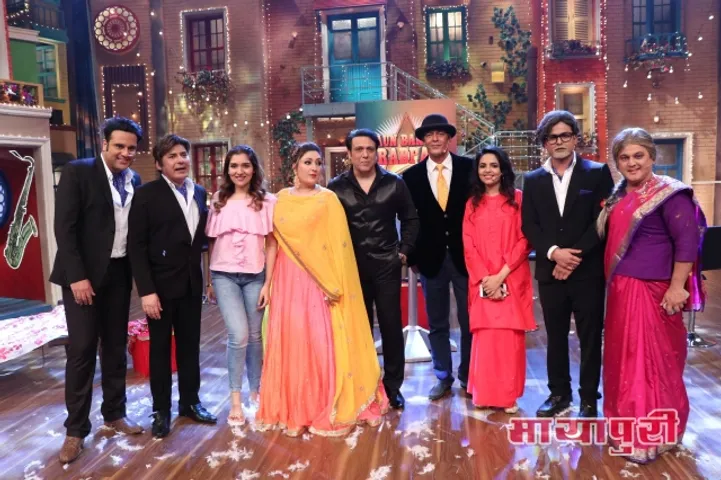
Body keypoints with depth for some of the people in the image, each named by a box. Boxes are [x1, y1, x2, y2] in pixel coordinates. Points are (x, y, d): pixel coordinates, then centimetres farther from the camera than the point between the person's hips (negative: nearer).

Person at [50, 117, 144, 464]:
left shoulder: (134, 181, 6)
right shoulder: (77, 172, -9)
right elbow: (64, 228, -13)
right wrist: (77, 276, -18)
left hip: (119, 273, 5)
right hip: (84, 274, -5)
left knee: (116, 347, 13)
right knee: (81, 350, 0)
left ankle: (114, 413, 29)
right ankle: (76, 428, 14)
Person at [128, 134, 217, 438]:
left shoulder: (199, 193, 7)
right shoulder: (146, 194, -9)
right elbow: (136, 246, -12)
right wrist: (146, 291, -17)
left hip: (191, 283, 5)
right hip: (161, 285, -4)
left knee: (190, 345, 14)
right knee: (160, 348, 9)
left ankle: (190, 402, 30)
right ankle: (161, 410, 24)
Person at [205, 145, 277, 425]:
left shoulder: (266, 202, -1)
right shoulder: (218, 201, 5)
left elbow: (271, 244, 0)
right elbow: (212, 242, 9)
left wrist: (268, 282, -3)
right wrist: (210, 281, 10)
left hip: (255, 276, 0)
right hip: (224, 276, 0)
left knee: (254, 335, 9)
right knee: (239, 335, -9)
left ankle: (256, 391, 29)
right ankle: (236, 399, 7)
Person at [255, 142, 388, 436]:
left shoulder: (328, 200, -2)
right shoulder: (281, 199, 10)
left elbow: (338, 245, -6)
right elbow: (275, 242, 12)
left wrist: (334, 285, -13)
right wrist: (268, 281, 9)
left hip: (318, 280, -4)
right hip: (287, 280, 4)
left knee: (322, 342, -3)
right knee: (289, 342, 6)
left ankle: (328, 410, 13)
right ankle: (292, 410, 20)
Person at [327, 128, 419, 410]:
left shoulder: (394, 183, 2)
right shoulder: (337, 187, 0)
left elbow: (410, 219, 10)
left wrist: (404, 250, 3)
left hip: (387, 265, 0)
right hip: (352, 267, 0)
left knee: (391, 326, 5)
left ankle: (393, 385, 19)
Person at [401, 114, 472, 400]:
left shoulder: (469, 168, -1)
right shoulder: (411, 176, 3)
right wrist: (412, 257, 2)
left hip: (465, 255, -1)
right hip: (431, 258, 1)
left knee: (470, 321, 10)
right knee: (437, 324, 10)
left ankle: (467, 376, 26)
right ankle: (443, 377, 25)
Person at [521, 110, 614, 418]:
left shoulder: (598, 173, 0)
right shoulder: (533, 180, 8)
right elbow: (529, 226, 3)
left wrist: (575, 256, -14)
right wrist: (554, 252, -13)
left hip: (588, 271, -2)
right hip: (551, 271, 3)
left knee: (590, 338, 7)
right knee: (555, 337, 12)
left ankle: (589, 398, 20)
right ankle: (559, 394, 26)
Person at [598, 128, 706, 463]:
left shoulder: (668, 193, -10)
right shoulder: (619, 195, 11)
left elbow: (687, 242, -15)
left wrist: (677, 288, -19)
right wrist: (612, 282, 13)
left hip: (652, 290, -7)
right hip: (621, 288, 8)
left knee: (650, 359, 0)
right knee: (623, 356, 15)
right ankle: (627, 423, 31)